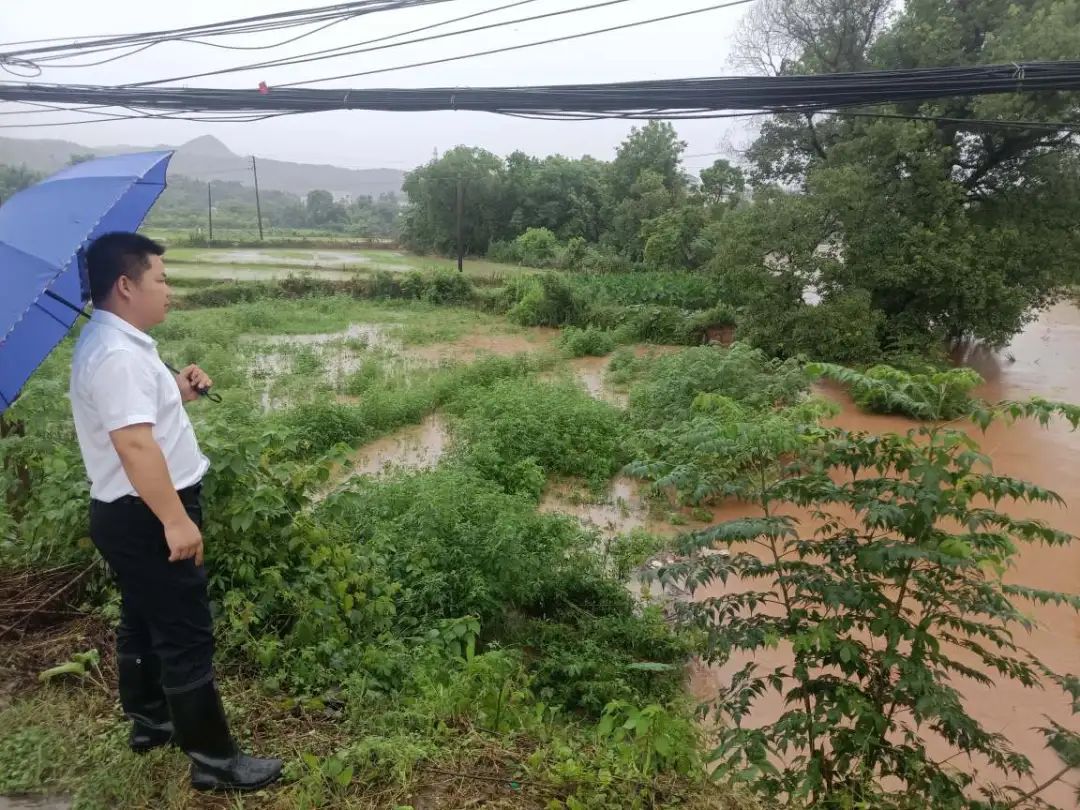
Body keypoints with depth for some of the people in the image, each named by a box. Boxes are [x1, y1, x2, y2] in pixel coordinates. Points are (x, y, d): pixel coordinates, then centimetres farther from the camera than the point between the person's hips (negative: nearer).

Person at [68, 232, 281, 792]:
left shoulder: (111, 344, 12)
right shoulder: (117, 353, -23)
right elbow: (134, 443, -30)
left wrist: (178, 395, 7)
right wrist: (176, 520, -30)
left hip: (130, 513, 11)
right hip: (143, 518, -11)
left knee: (144, 623, 23)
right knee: (186, 638, -3)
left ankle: (149, 722, 40)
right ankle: (214, 760, 8)